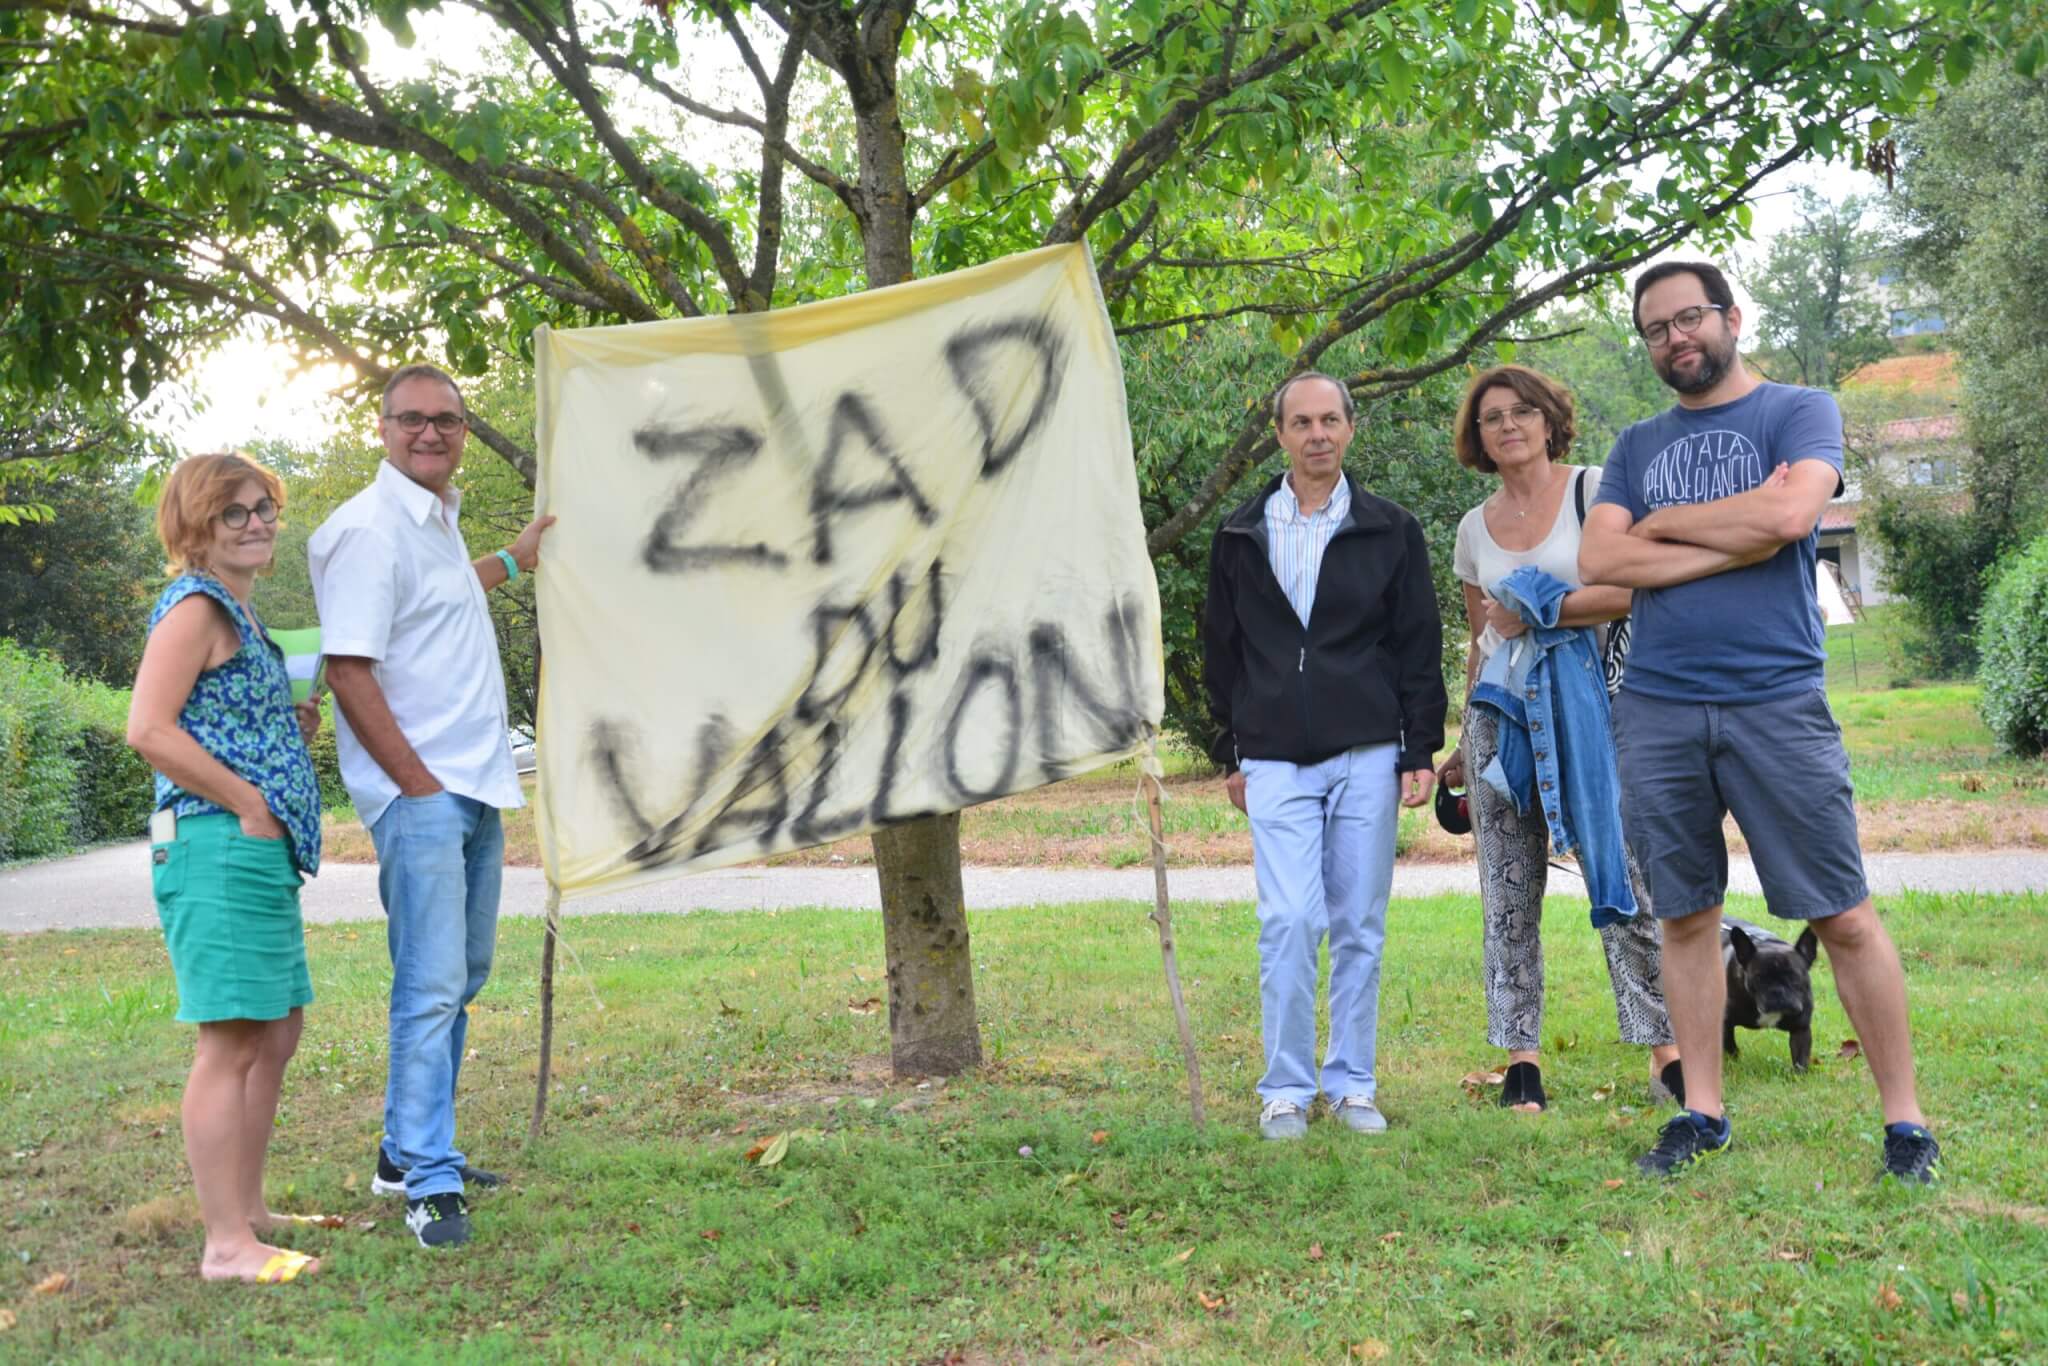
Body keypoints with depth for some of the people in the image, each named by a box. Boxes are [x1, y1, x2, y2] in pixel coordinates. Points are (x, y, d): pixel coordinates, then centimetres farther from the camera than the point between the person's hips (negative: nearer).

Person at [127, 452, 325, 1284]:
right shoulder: (195, 606, -10)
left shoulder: (237, 613, 19)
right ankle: (226, 1245, -3)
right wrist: (248, 803, -15)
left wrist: (294, 730, 10)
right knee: (231, 1040, -8)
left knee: (276, 1033, 16)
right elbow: (149, 731, -20)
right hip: (216, 845, -11)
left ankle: (249, 1212, 26)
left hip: (261, 850, 11)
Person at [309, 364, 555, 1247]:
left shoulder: (438, 517, 14)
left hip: (474, 785, 10)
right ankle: (428, 1184, -5)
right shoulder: (370, 528, -15)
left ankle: (406, 1152, 26)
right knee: (431, 985, -11)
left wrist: (513, 561, 41)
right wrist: (418, 784, -20)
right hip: (419, 790, -10)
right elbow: (348, 669, -21)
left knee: (462, 975, 15)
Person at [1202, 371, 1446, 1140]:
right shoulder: (1241, 536, 10)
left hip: (1367, 756, 0)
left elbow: (1419, 647, 7)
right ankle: (1286, 1088, 3)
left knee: (1359, 927, 4)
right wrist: (1230, 754, 12)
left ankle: (1352, 1083, 16)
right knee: (1288, 923, -8)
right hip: (1276, 761, 0)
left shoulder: (1390, 531, 7)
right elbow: (1221, 652, 15)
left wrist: (1421, 751, 0)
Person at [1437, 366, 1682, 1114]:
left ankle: (1665, 1050, 0)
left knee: (1623, 877, -8)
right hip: (1501, 715, 4)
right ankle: (1521, 1056, 8)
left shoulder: (1594, 490, 1)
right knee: (1508, 892, 2)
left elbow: (1634, 589, -11)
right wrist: (1465, 743, 18)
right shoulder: (1475, 528, 14)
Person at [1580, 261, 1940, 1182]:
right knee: (1686, 918, 9)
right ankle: (1701, 1112, 20)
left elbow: (1790, 514, -15)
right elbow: (1598, 562, 0)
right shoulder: (1638, 446, 15)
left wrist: (1659, 524, -2)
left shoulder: (1800, 412, 5)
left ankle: (1903, 1117, 9)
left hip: (1778, 706, -3)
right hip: (1657, 713, 4)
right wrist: (1737, 535, -7)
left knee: (1842, 917, -1)